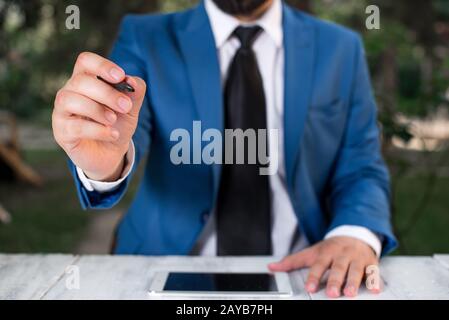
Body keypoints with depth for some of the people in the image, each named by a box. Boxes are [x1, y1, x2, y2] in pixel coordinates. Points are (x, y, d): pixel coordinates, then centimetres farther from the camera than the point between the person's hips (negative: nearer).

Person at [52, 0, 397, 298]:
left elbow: (361, 170, 4)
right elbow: (120, 125, -13)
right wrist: (105, 162, -37)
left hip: (303, 272, 1)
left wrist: (356, 235, -17)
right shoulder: (145, 38, 1)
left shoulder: (341, 48, 5)